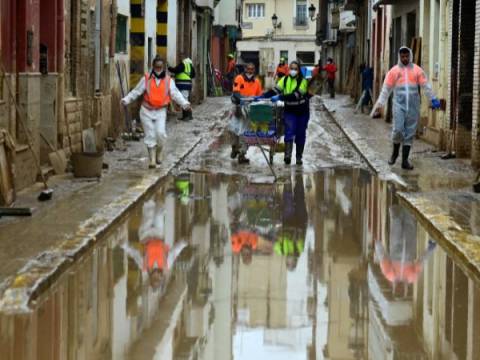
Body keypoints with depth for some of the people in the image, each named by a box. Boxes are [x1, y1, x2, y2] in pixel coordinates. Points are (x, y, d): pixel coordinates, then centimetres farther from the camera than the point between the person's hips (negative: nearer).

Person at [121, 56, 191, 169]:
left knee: (160, 133, -15)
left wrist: (185, 103, -21)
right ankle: (152, 159, 3)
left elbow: (175, 94, -6)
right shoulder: (146, 79, 0)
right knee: (150, 135, -1)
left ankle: (158, 153, 11)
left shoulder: (168, 81, 0)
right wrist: (126, 100, -10)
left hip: (160, 111, 0)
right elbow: (136, 92, 1)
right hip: (147, 110, 0)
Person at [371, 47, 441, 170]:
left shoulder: (417, 70, 5)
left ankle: (405, 160, 7)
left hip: (413, 105, 1)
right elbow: (386, 88, 6)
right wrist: (380, 104, 3)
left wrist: (433, 99, -3)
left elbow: (426, 85, 4)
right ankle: (395, 151, 15)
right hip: (399, 104, -1)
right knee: (398, 129, -13)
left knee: (410, 133, 2)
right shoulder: (394, 71, 4)